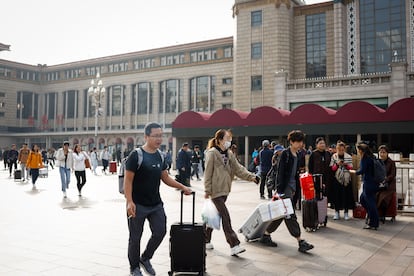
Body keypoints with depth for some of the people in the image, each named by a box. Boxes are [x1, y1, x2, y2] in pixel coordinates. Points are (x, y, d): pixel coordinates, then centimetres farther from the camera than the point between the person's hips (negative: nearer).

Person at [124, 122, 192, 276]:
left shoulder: (160, 156, 7)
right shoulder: (136, 155, -14)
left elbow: (165, 178, 15)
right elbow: (128, 181, -15)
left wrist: (182, 187, 10)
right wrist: (129, 202, -23)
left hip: (156, 204, 6)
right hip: (138, 205, -6)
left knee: (160, 232, 6)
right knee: (135, 238, 7)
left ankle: (145, 258, 30)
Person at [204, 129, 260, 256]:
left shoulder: (229, 154, 12)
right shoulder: (212, 153, -10)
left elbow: (238, 169, 6)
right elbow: (208, 173, -11)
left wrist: (251, 176, -8)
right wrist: (207, 190, -11)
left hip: (224, 189, 8)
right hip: (216, 190, -8)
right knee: (225, 217, -11)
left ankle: (206, 240, 29)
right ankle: (234, 245, -10)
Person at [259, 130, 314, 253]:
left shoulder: (297, 156, 14)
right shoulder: (285, 153, -10)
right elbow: (281, 173, -15)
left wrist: (295, 189, 17)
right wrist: (280, 191, -18)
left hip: (292, 187, 9)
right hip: (284, 187, -9)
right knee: (290, 215, -5)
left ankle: (265, 235, 23)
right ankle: (300, 242, -4)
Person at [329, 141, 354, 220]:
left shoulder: (348, 157, 2)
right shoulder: (333, 156, 1)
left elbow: (351, 168, 4)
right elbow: (332, 168, 1)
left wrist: (346, 165, -15)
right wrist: (337, 164, -17)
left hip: (346, 179, 0)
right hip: (337, 178, 0)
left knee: (346, 195, 2)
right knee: (336, 195, 1)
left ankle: (346, 212, 14)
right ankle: (337, 212, 12)